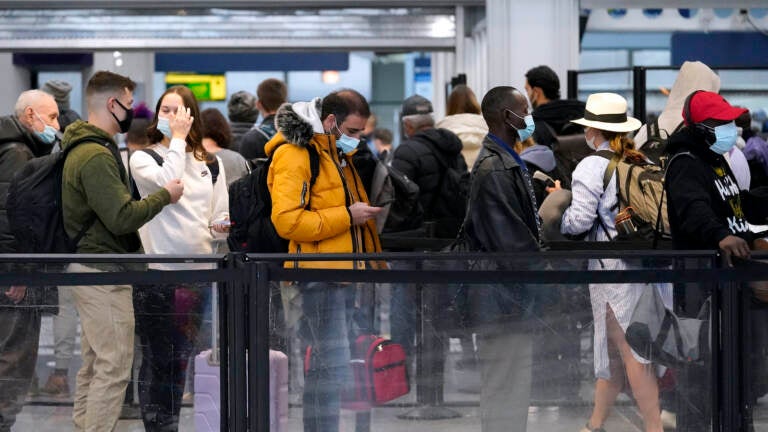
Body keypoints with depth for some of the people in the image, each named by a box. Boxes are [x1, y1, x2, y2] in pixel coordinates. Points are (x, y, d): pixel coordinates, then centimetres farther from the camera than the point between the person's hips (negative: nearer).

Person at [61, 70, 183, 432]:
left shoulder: (84, 148, 15)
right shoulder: (96, 156, -19)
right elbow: (122, 217, -23)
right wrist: (165, 195, -11)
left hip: (88, 269, 11)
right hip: (103, 271, -11)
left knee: (94, 365, 15)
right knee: (114, 367, -9)